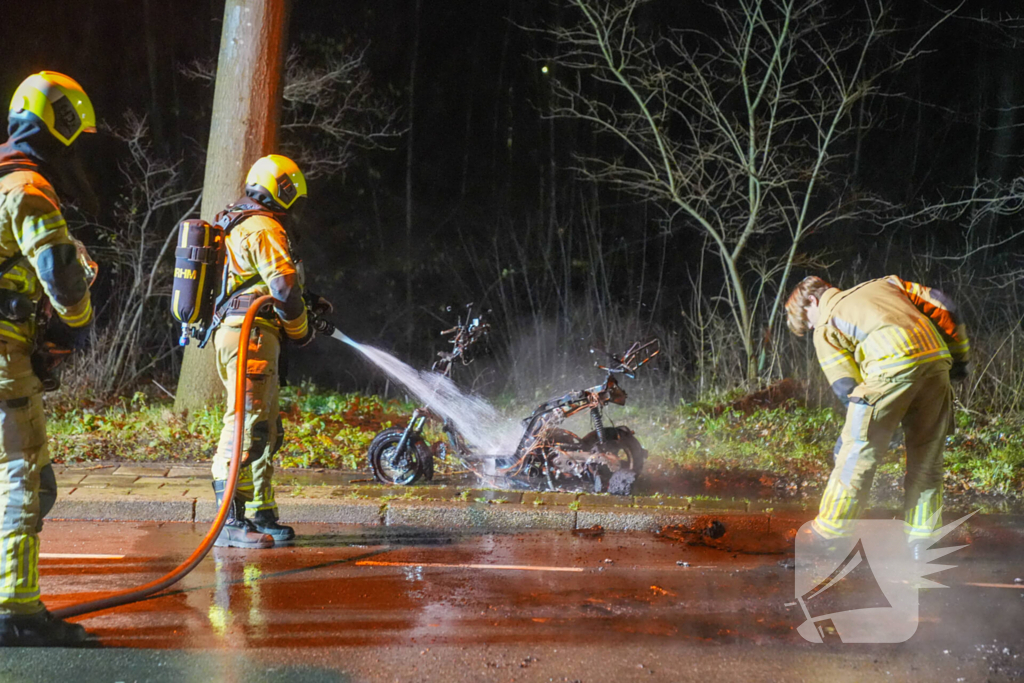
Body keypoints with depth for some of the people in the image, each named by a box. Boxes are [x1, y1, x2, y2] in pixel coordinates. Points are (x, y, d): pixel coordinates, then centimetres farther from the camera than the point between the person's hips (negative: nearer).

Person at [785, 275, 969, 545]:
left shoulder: (825, 328, 18)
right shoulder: (883, 284, 34)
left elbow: (847, 388, 10)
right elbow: (941, 305, 24)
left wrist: (854, 431, 19)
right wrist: (960, 355, 30)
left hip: (893, 366, -5)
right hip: (936, 360, 5)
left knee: (858, 453, 5)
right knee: (927, 458, 15)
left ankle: (827, 533, 13)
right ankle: (922, 541, 20)